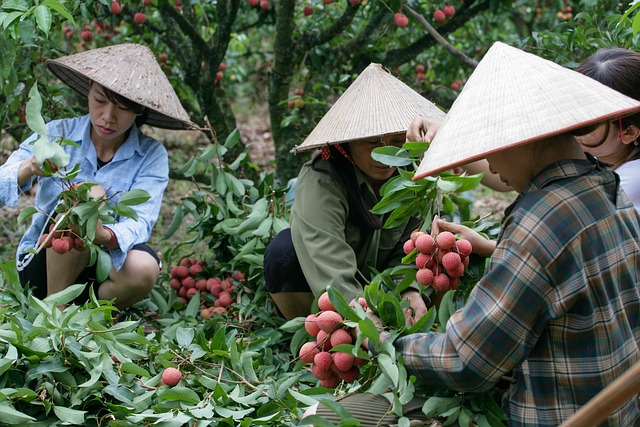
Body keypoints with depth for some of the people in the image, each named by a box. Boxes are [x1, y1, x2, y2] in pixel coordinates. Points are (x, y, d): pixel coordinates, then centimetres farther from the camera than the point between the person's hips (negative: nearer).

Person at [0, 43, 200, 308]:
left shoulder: (151, 156, -5)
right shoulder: (57, 135, -6)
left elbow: (140, 223, -20)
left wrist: (106, 236, -44)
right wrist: (28, 168, -35)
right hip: (41, 265, -1)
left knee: (143, 268, -34)